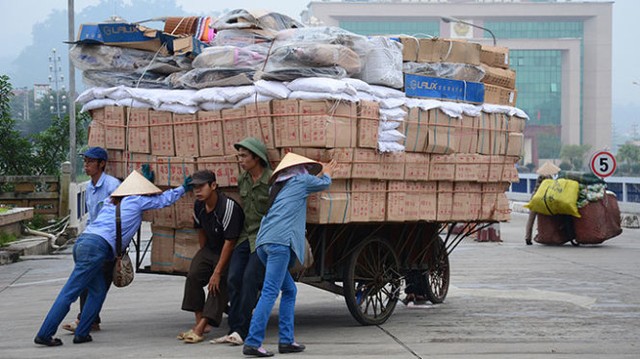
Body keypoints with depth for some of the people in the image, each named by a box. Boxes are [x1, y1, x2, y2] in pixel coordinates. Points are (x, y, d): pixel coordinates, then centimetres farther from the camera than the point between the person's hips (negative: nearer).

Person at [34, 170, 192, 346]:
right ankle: (44, 335, -7)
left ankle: (81, 333, 11)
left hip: (83, 241, 8)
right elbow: (164, 199, 19)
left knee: (98, 290, 15)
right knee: (69, 293, -7)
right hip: (96, 247, -8)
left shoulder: (111, 201, 24)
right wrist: (183, 188, 33)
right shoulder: (137, 201, 8)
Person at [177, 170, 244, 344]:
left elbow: (229, 242, -27)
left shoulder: (228, 207, -28)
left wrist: (217, 272, -25)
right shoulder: (199, 205, -5)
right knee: (193, 276, -13)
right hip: (210, 249, 7)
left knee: (219, 284, -19)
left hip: (230, 252, -7)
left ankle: (200, 329, -24)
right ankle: (200, 321, -8)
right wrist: (203, 256, 13)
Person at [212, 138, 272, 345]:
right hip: (246, 236, 7)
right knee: (234, 280, -4)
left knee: (250, 279, -16)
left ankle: (240, 331, -14)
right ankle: (235, 330, -1)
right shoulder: (242, 180, 9)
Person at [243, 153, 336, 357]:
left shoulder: (277, 187, 28)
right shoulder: (300, 181, 10)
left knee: (289, 290, 16)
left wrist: (320, 175, 56)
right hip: (280, 242, -8)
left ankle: (286, 340, 12)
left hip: (263, 243, 8)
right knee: (269, 293, -12)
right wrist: (326, 173, 49)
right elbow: (324, 184, 29)